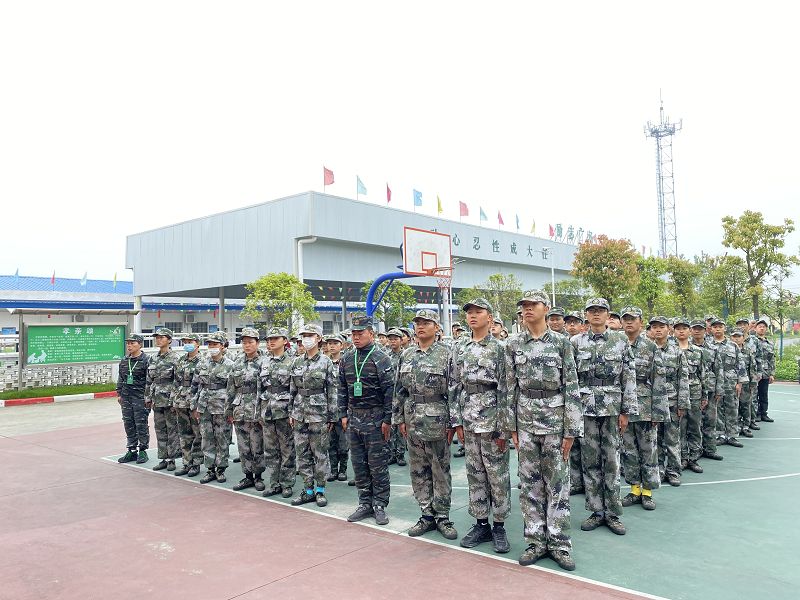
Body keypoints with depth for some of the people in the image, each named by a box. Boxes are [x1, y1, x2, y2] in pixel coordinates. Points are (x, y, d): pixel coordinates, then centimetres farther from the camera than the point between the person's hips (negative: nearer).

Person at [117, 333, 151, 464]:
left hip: (140, 398, -6)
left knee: (141, 425, -1)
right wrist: (119, 394, 15)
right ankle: (132, 451, 20)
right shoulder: (124, 361, 10)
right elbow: (120, 378, 19)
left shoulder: (146, 360, -9)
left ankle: (143, 451, 11)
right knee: (128, 425, 11)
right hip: (126, 398, 6)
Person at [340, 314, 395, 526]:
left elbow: (390, 391, -11)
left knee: (378, 464, 2)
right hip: (354, 418, 6)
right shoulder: (346, 360, 8)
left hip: (375, 419, -6)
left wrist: (387, 419, -13)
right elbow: (342, 389, 15)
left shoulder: (381, 358, -9)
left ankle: (380, 505, 14)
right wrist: (343, 415, 9)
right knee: (358, 464, 11)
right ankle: (365, 504, 22)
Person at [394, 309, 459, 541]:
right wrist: (399, 419, 7)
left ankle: (442, 517, 18)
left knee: (441, 472, 6)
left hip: (437, 423, -5)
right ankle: (427, 515, 23)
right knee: (418, 472, 11)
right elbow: (399, 391, 12)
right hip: (413, 423, 5)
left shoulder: (446, 355, -6)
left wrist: (453, 423, -12)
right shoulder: (406, 356, 8)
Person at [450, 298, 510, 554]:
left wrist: (503, 428, -11)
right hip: (469, 422, 5)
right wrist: (457, 421, 5)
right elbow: (455, 387, 10)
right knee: (475, 474, 12)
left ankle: (499, 526, 17)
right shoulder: (459, 349, 8)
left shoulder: (498, 348, -6)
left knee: (497, 475, 4)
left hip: (491, 421, -5)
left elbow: (504, 390, -8)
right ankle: (481, 524, 23)